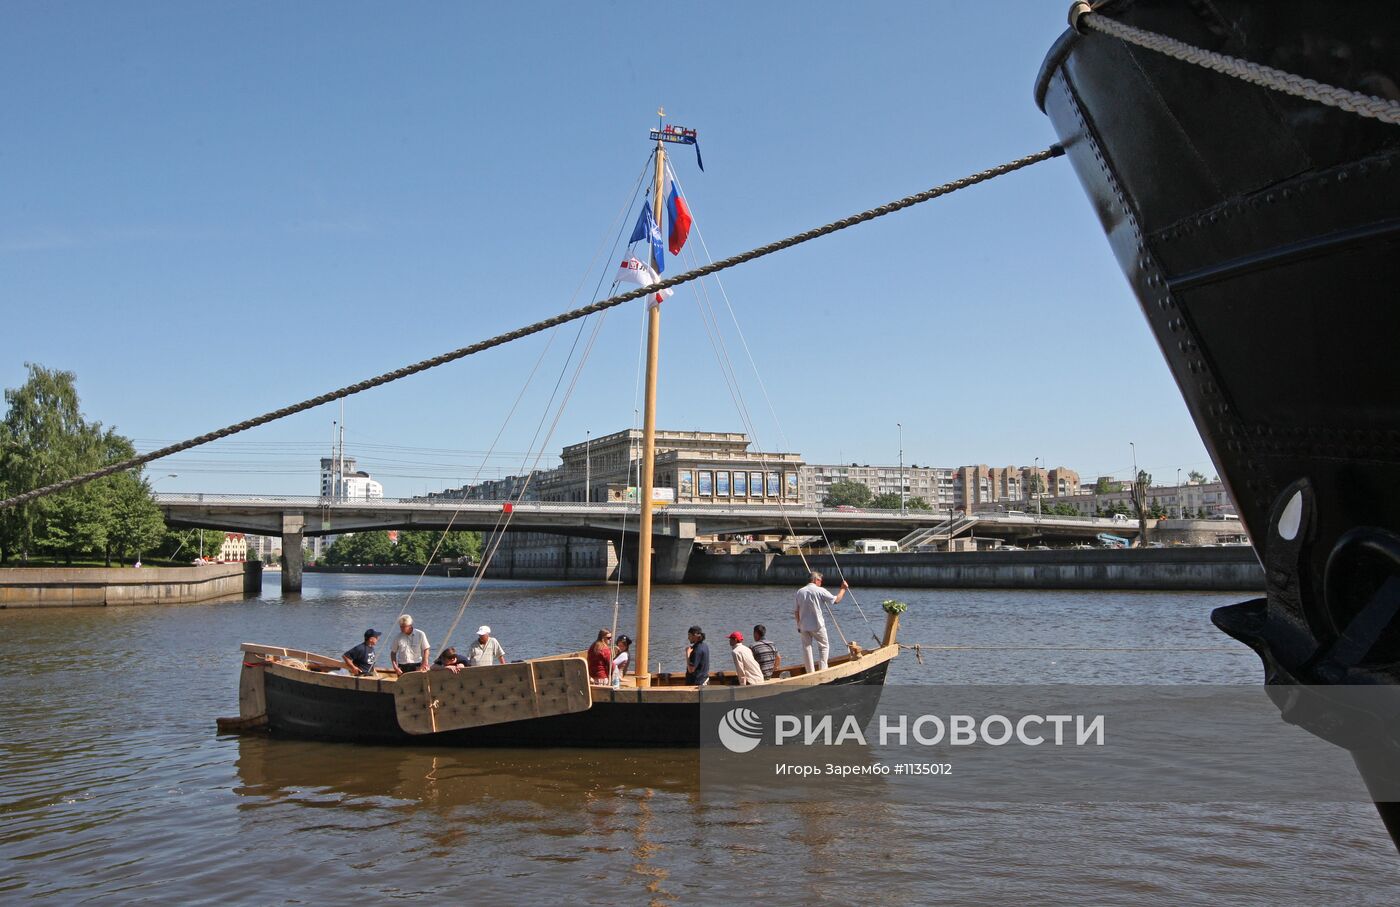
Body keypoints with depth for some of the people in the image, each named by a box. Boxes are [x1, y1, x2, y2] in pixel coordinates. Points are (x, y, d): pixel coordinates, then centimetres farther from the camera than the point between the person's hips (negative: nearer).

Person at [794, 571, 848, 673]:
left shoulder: (800, 592, 5)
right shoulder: (820, 591, -9)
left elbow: (796, 611, 8)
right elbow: (836, 600, -6)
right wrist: (843, 589, 8)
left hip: (804, 626, 4)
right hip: (817, 625, -4)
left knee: (807, 647, 9)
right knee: (824, 646, 11)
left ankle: (810, 672, 9)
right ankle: (822, 669, 4)